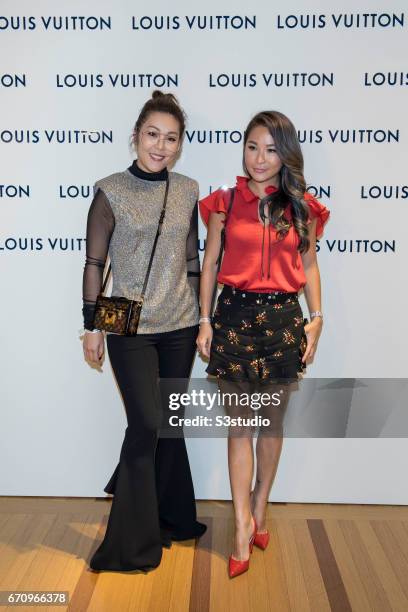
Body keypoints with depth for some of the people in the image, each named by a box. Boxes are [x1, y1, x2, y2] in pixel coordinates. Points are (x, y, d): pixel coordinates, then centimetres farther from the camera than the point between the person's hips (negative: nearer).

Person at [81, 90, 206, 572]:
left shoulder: (188, 191, 5)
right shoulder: (110, 191, -5)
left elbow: (192, 260, 11)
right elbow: (94, 263, -3)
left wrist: (202, 319, 12)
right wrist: (92, 325, -3)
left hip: (179, 326, 4)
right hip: (129, 328, -4)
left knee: (166, 422, 13)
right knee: (147, 423, -4)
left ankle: (165, 518, 36)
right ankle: (133, 542, 15)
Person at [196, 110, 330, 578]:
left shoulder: (301, 206, 4)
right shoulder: (225, 203, 2)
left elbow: (309, 265, 9)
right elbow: (210, 263, 4)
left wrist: (316, 318, 2)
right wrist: (204, 321, 0)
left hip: (283, 319, 1)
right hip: (235, 315, -1)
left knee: (272, 421, 12)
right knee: (239, 424, 2)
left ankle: (259, 509, 31)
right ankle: (243, 527, 11)